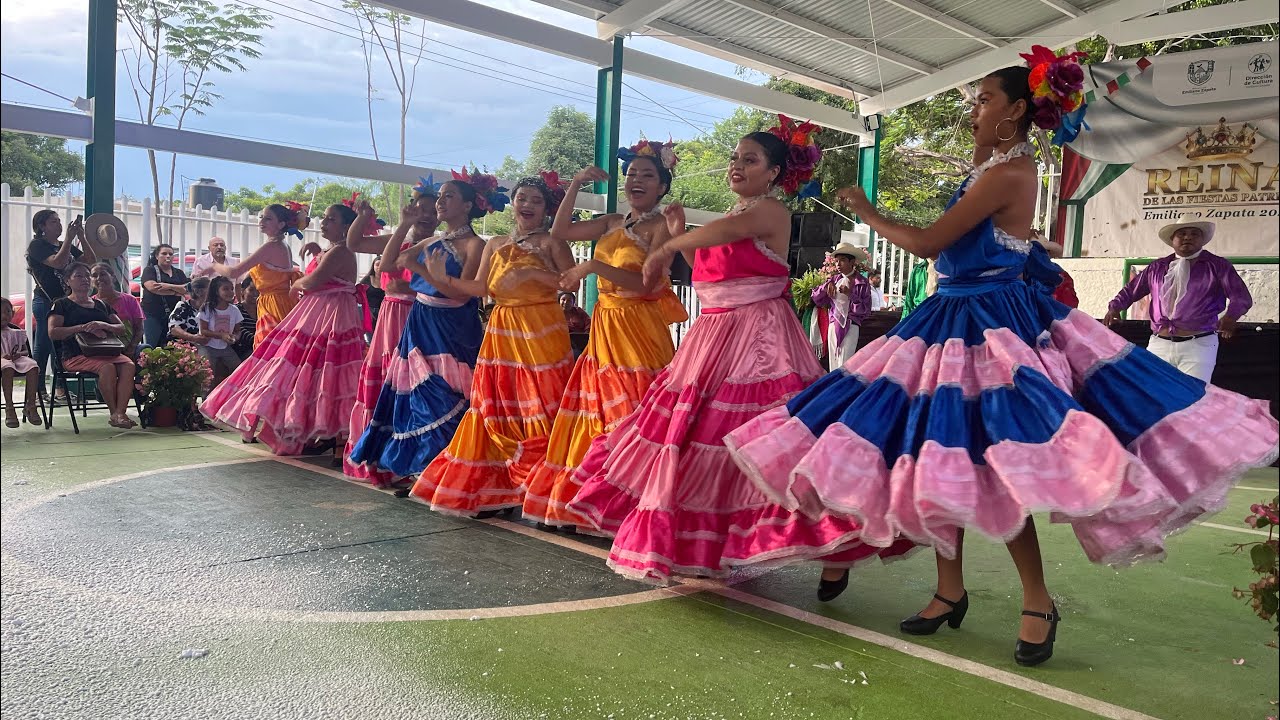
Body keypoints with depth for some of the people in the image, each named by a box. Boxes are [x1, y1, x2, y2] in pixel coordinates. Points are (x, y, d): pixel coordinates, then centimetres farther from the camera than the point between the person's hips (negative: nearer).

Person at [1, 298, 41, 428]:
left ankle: (31, 405, -29)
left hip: (17, 359, 3)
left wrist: (20, 354, -4)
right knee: (8, 368, -41)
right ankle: (9, 408, -42)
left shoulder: (17, 333, 22)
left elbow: (26, 351, 19)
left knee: (33, 366, -31)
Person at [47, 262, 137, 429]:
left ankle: (120, 413, -39)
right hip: (76, 355, -4)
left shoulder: (101, 304, 24)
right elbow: (53, 333, -3)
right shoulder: (62, 304, 11)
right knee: (107, 368, -35)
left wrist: (104, 325, -7)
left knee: (128, 365, -29)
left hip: (105, 351, 4)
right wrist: (83, 327, -13)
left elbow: (122, 329, 16)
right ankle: (114, 413, -25)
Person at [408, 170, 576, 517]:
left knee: (540, 408, -6)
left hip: (542, 331, -5)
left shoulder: (552, 242, 2)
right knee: (498, 407, 5)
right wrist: (442, 278, -5)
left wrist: (531, 273, -20)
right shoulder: (495, 244, 16)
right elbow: (480, 288, 7)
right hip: (501, 331, 5)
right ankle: (498, 486, 13)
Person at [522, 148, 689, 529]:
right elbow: (560, 231, 16)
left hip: (639, 332, -7)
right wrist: (575, 185, 9)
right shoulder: (613, 223, 13)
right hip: (604, 330, 7)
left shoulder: (662, 225, -7)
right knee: (596, 417, 11)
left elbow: (646, 283, -18)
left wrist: (594, 265, -21)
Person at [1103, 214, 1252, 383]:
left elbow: (1242, 297, 0)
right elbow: (1130, 290, 24)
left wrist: (1230, 316, -20)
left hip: (1198, 345, -3)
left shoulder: (1217, 266, 7)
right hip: (1159, 345, 3)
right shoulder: (1157, 268, 16)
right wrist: (1115, 307, 5)